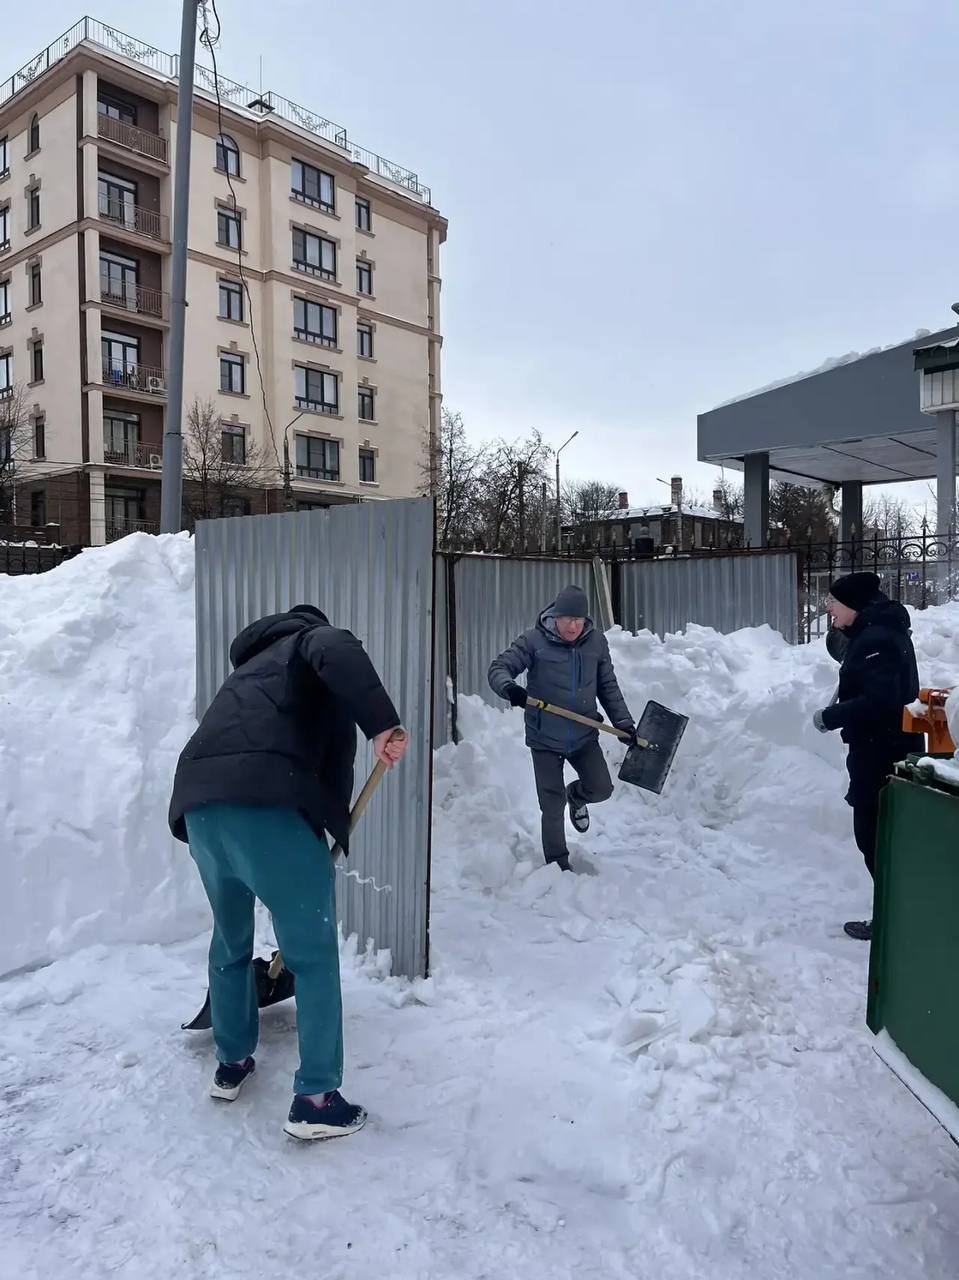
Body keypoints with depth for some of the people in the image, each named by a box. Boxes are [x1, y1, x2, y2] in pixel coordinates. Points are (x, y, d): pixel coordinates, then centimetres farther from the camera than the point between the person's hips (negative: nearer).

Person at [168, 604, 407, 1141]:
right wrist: (383, 723, -19)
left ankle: (232, 1063, 43)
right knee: (315, 955, 6)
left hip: (200, 806, 8)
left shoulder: (255, 667, 37)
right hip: (266, 805, -8)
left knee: (230, 941, 27)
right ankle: (317, 1099, 12)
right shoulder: (310, 638, 15)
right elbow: (338, 652, -14)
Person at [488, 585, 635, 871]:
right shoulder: (534, 641, -12)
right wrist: (509, 688, -35)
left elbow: (608, 686, 7)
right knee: (552, 807, 3)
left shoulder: (596, 642, -2)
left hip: (584, 737, 3)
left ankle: (575, 796, 34)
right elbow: (499, 668, -13)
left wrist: (623, 722, 4)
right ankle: (558, 864, 25)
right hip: (545, 739, -3)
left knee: (601, 789, -3)